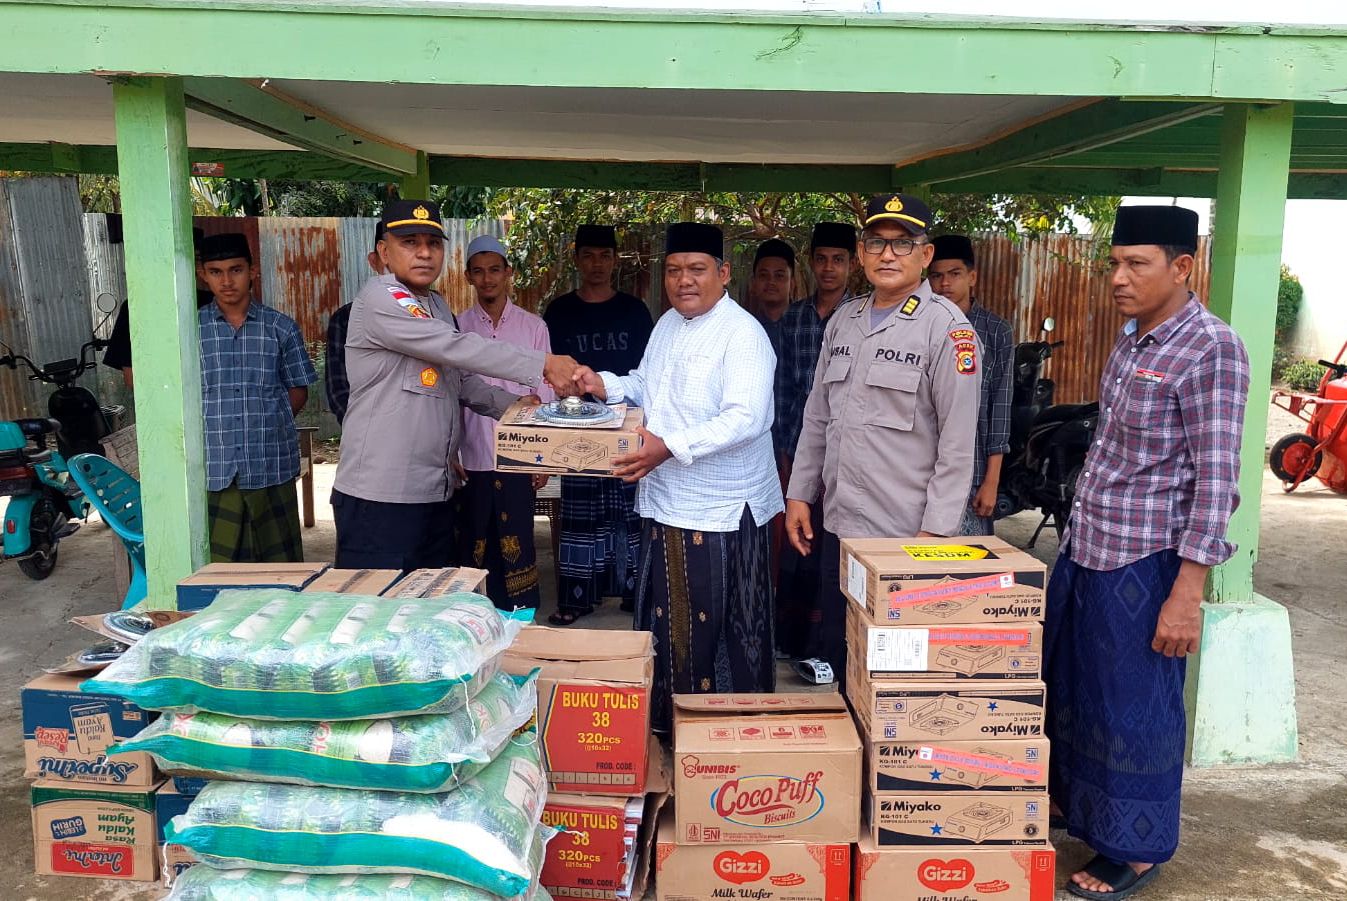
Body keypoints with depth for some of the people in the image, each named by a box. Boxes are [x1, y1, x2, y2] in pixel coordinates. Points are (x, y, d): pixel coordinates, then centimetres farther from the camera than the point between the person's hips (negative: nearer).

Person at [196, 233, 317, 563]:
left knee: (278, 560, 6)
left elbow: (298, 391, 9)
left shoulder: (281, 328, 5)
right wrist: (216, 425, -3)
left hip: (270, 464, 0)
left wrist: (266, 424, -1)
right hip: (212, 467, 0)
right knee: (214, 563, 1)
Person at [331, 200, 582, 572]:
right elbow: (457, 348, -19)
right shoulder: (379, 298, -11)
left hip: (434, 494, 8)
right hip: (380, 498, -8)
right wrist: (543, 365, -17)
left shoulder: (437, 306, 17)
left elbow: (463, 381, 20)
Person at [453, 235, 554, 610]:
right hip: (472, 460, 1)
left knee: (517, 545, 3)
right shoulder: (457, 327, 3)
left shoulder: (533, 327, 3)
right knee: (474, 546, 7)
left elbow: (544, 396, 5)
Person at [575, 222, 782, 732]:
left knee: (723, 630, 3)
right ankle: (667, 723, 35)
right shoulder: (667, 325, 12)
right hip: (663, 501, 8)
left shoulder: (742, 333, -15)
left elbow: (746, 418, -27)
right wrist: (606, 386, 6)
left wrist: (670, 446, -34)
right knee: (666, 624, 18)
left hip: (720, 512, -8)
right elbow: (645, 385, 27)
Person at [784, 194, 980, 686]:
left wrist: (936, 532, -15)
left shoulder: (945, 327, -9)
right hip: (839, 525, 6)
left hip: (905, 535, -6)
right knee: (837, 656, 17)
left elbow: (958, 441, -13)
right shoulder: (843, 321, 11)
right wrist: (799, 494, 13)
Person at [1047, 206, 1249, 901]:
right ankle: (1066, 805, 40)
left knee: (1134, 710, 6)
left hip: (1142, 563, -8)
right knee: (1066, 687, 19)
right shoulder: (1131, 339, 9)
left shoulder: (1211, 350, -16)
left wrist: (1187, 592, -20)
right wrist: (1077, 537, 17)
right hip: (1083, 549, 8)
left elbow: (1216, 480, -18)